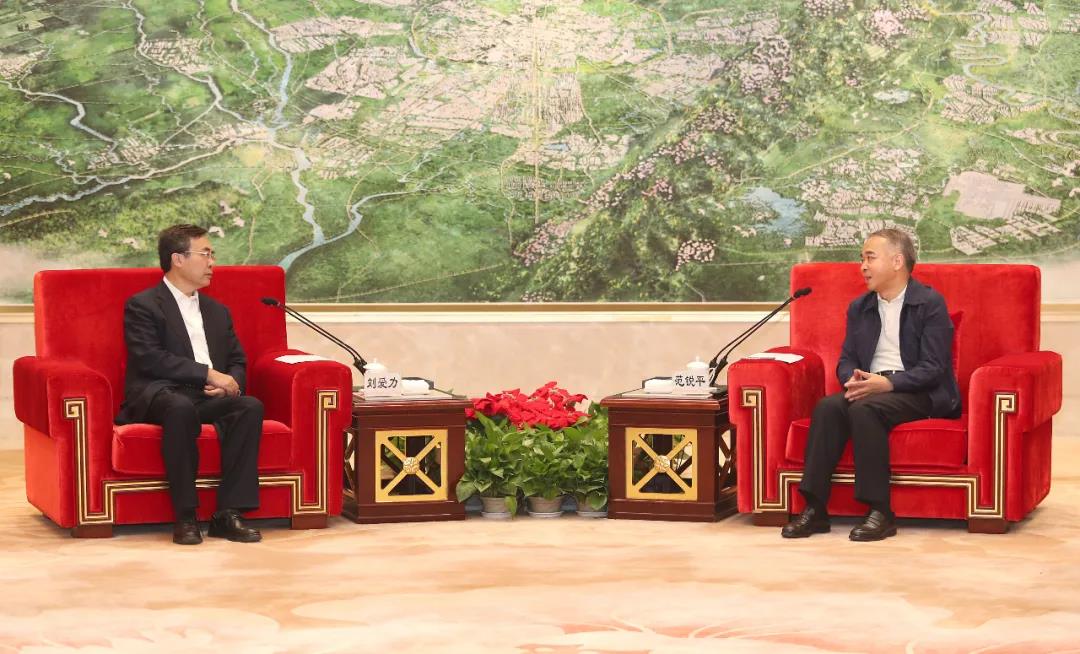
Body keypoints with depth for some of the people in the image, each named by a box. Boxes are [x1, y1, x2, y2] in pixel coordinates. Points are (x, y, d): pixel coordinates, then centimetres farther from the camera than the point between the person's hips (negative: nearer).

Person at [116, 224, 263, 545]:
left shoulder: (217, 312, 25)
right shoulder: (143, 305, 3)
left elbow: (238, 361, 22)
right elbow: (149, 359, -11)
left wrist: (229, 383, -4)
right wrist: (208, 374, -16)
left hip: (208, 398, 6)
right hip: (158, 395, -6)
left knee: (251, 406, -26)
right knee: (182, 407, -40)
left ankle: (228, 514, -27)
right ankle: (185, 517, -32)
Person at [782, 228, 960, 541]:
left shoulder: (930, 303, -4)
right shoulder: (859, 308, 17)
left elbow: (933, 368, -11)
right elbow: (846, 360, 16)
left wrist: (888, 383, -23)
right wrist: (853, 379, -9)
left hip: (919, 393, -6)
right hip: (870, 385, 6)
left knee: (864, 408, -35)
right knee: (828, 406, -26)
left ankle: (880, 512, -33)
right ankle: (814, 509, -29)